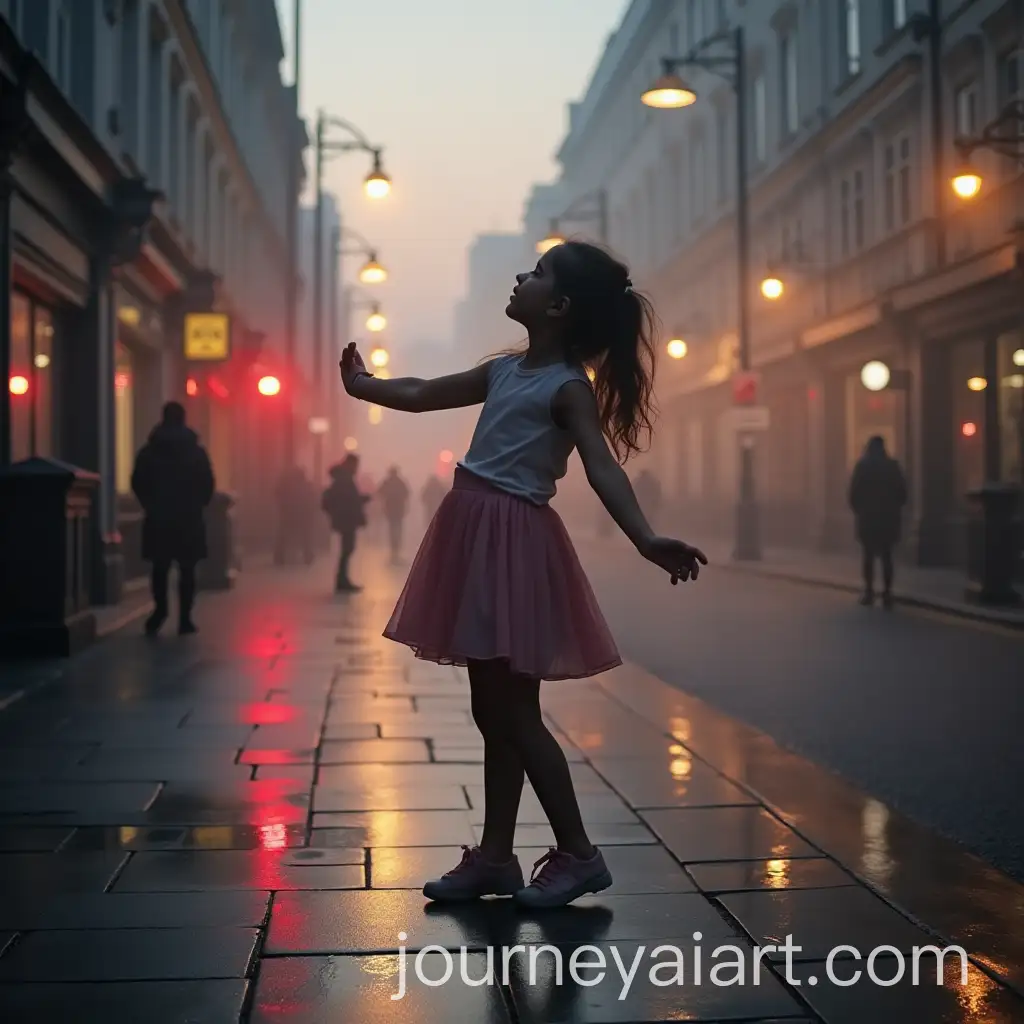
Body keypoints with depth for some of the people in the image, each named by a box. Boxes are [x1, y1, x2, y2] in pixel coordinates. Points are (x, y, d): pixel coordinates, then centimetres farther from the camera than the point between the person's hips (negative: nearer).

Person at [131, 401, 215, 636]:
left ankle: (160, 609, -5)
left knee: (160, 567, 11)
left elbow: (137, 483, 2)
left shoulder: (148, 451, 1)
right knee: (187, 569, 3)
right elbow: (208, 485, -1)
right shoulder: (197, 451, 0)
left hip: (158, 518, 1)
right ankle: (185, 618, 0)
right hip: (189, 518, -1)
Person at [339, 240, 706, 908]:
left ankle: (578, 855, 7)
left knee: (515, 714, -4)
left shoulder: (570, 386, -10)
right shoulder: (506, 370, 13)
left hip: (515, 544, -8)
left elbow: (603, 467, -23)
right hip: (476, 536, 8)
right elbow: (421, 396, 27)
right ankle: (495, 857, 20)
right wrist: (361, 385, 41)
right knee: (493, 712, 12)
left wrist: (645, 538, -39)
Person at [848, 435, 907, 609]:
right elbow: (902, 492, 2)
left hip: (868, 516, -2)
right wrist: (895, 509, 16)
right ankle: (887, 593, -1)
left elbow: (854, 492, -6)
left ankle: (869, 592, -2)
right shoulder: (892, 465, 2)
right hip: (888, 516, 2)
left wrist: (858, 510, 9)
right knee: (886, 556, 5)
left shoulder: (863, 465, -3)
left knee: (868, 555, 4)